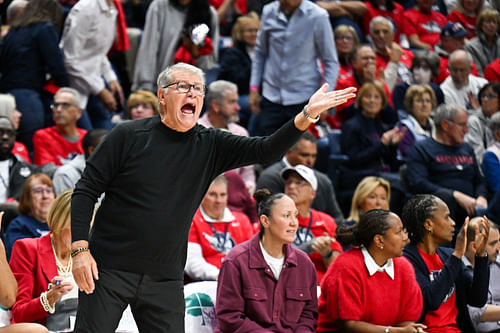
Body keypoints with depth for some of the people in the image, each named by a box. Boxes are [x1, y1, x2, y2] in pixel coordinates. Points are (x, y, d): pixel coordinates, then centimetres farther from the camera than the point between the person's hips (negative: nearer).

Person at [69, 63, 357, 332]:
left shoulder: (210, 146, 4)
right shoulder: (129, 136, -5)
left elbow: (266, 150, -7)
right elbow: (87, 190, -3)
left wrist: (307, 116, -22)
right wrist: (80, 248, -12)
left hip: (165, 280, 3)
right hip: (110, 270, -3)